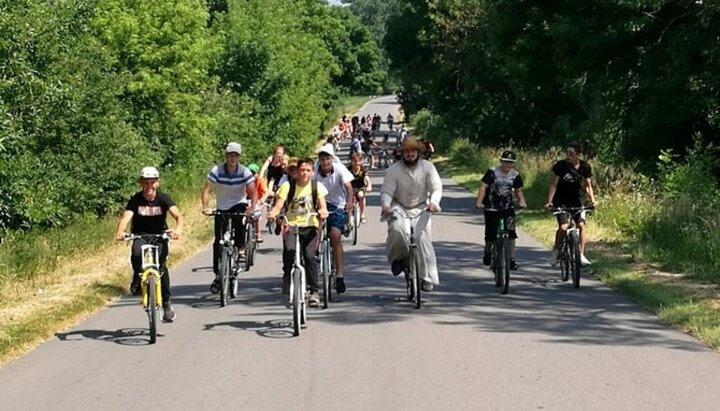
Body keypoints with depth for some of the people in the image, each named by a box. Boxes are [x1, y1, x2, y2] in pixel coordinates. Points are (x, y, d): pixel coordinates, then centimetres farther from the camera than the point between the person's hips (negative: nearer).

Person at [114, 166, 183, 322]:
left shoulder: (163, 198, -13)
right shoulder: (136, 200, -13)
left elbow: (178, 215, -26)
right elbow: (126, 217, -26)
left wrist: (178, 229, -49)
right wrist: (120, 232, -48)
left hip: (159, 235, 0)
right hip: (140, 235, 0)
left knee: (161, 265, -22)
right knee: (137, 254, -33)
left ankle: (167, 304, -6)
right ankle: (137, 280, 0)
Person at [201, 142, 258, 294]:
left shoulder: (245, 172, -15)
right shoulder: (216, 170, -17)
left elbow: (253, 192, -21)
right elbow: (206, 191, -21)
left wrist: (252, 207, -39)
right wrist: (206, 207, -38)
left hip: (239, 204, -1)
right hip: (222, 208, 1)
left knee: (238, 218, -36)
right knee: (218, 241, -4)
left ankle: (240, 247, -12)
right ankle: (218, 274, 6)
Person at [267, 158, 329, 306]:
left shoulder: (317, 186, 4)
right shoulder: (287, 186, 2)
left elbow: (322, 206, -6)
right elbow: (278, 206, -6)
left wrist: (322, 211, -30)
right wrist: (273, 213, -29)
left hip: (310, 227, 0)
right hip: (291, 226, 0)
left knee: (310, 255, -20)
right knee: (289, 251, -25)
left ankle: (314, 291, -11)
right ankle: (288, 286, -7)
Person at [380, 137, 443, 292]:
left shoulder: (427, 167, -5)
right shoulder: (394, 169, -9)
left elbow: (436, 188, -9)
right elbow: (386, 191, -12)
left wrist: (433, 202, -30)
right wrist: (386, 205, -34)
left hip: (420, 209, 1)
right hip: (399, 207, -1)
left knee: (423, 237, -17)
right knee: (396, 229, -32)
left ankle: (428, 278, -9)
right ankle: (398, 258, -4)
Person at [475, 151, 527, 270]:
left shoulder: (515, 175, 2)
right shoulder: (492, 172, -9)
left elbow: (518, 191, 10)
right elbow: (483, 187, -12)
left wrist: (522, 201, -11)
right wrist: (479, 202, -25)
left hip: (507, 207, 2)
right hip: (491, 207, -2)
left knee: (511, 233, -12)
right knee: (491, 235, 0)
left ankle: (512, 259, -6)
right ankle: (487, 252, 32)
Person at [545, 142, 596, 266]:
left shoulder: (585, 166, -5)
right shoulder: (560, 165, -14)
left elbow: (588, 185, 0)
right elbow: (554, 184, -14)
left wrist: (592, 198, -17)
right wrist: (549, 201, -24)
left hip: (577, 200, 3)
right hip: (561, 200, -2)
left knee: (581, 225, -13)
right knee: (563, 227, -17)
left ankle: (581, 255, -6)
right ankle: (555, 251, 6)